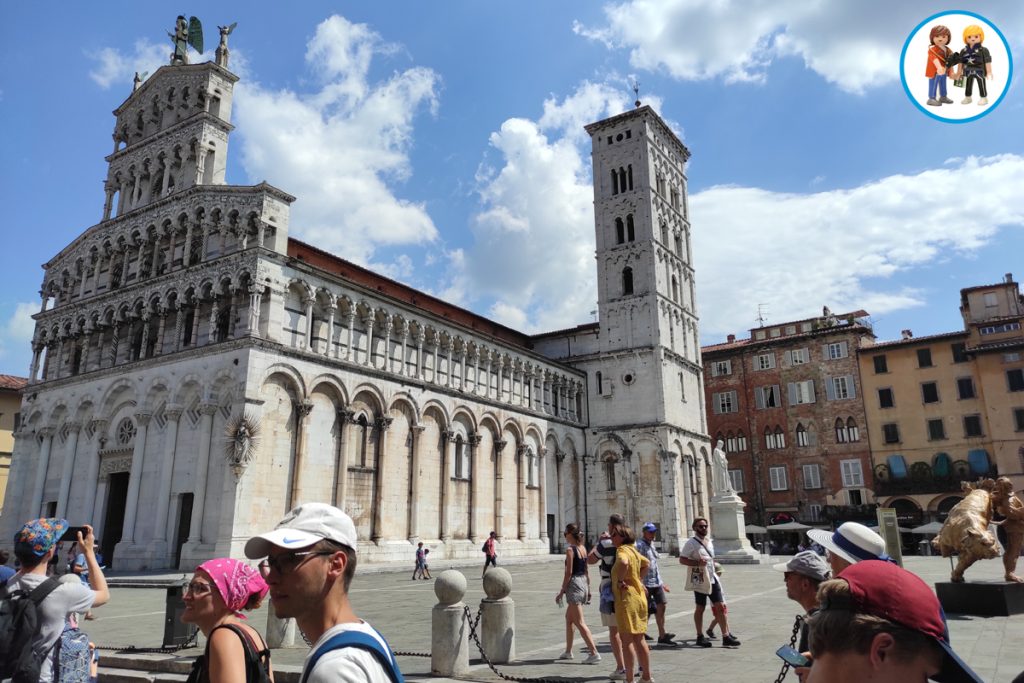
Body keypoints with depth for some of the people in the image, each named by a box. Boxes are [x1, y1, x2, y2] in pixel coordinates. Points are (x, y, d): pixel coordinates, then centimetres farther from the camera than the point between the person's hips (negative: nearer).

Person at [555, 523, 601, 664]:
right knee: (569, 618, 22)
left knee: (580, 623, -5)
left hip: (574, 585, -9)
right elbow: (586, 571, 13)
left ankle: (594, 653, -8)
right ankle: (568, 651, 30)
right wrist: (588, 589, 19)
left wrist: (562, 591, -11)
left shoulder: (570, 549, -14)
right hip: (584, 583, 9)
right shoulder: (583, 549, 9)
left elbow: (568, 573, -16)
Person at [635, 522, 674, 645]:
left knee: (661, 607, 7)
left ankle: (662, 636, 13)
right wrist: (641, 584, -26)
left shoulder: (651, 544, 16)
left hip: (656, 581, 8)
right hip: (646, 583, -8)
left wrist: (661, 582, 23)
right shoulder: (640, 545, -12)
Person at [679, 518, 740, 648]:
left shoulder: (709, 540, 12)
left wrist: (715, 570, 17)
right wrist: (698, 563, -24)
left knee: (721, 607, 1)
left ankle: (726, 636, 4)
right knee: (700, 608, 4)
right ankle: (700, 637, 15)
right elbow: (682, 559, -13)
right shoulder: (691, 543, -10)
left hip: (713, 579, 6)